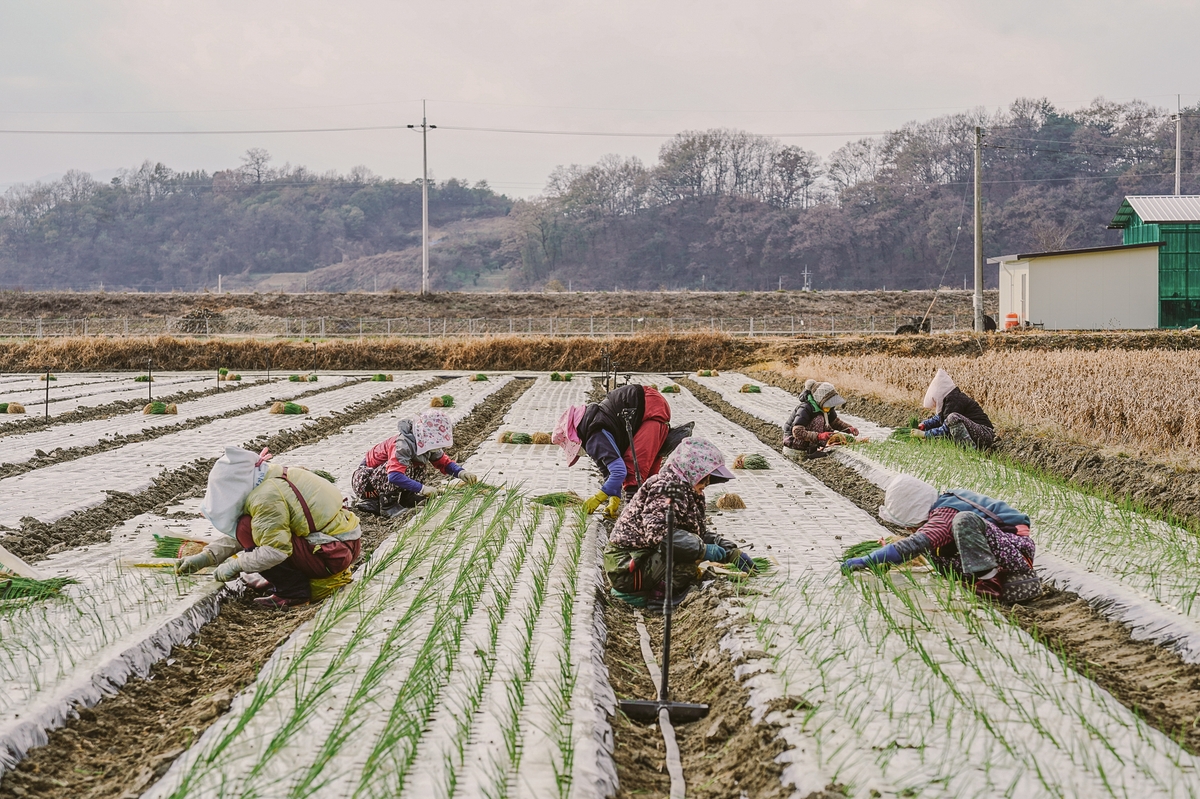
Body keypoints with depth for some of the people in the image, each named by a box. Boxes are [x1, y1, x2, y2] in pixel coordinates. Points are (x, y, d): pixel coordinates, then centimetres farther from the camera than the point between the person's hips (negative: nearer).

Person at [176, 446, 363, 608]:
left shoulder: (266, 497, -19)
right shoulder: (273, 477, 12)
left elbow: (276, 550, -25)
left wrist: (234, 565, -13)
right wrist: (205, 557, 8)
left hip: (334, 554, -10)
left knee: (247, 529, -12)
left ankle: (293, 591, -7)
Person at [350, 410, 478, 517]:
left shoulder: (426, 444, -7)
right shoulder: (403, 445, -34)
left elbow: (444, 462, 4)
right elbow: (394, 476, -45)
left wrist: (460, 472, -16)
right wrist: (421, 488, -47)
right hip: (364, 481, -8)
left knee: (421, 465, -6)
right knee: (405, 467, -32)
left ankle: (406, 498, -1)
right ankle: (387, 505, -19)